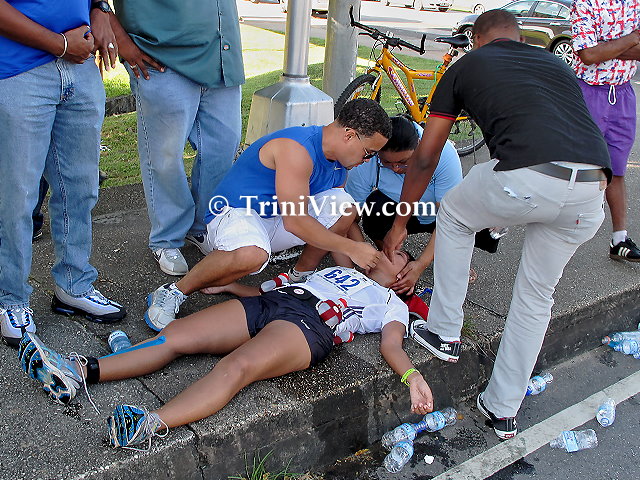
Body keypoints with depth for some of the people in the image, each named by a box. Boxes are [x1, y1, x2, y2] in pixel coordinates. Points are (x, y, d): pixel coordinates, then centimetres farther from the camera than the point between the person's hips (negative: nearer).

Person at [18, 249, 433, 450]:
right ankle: (79, 372, -22)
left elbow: (392, 344, 6)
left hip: (312, 327, -6)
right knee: (176, 335, -14)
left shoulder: (392, 304, 25)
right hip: (270, 302, 6)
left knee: (238, 365, -35)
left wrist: (413, 376, -14)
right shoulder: (336, 270, 39)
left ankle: (151, 425, -55)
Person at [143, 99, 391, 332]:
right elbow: (294, 222, -28)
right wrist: (351, 248, -21)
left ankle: (300, 276, 3)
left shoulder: (339, 162, 3)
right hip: (235, 213, -8)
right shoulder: (297, 149, -26)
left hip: (275, 222, 8)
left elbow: (344, 219, 14)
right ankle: (171, 294, -20)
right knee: (252, 254, -42)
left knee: (343, 203, -11)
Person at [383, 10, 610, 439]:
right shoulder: (557, 63, 33)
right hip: (592, 188, 5)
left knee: (454, 215, 28)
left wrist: (400, 222, 35)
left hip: (527, 177, -5)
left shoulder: (467, 66, 22)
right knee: (537, 296, 23)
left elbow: (425, 158, 24)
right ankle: (504, 410, 35)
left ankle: (444, 333, 33)